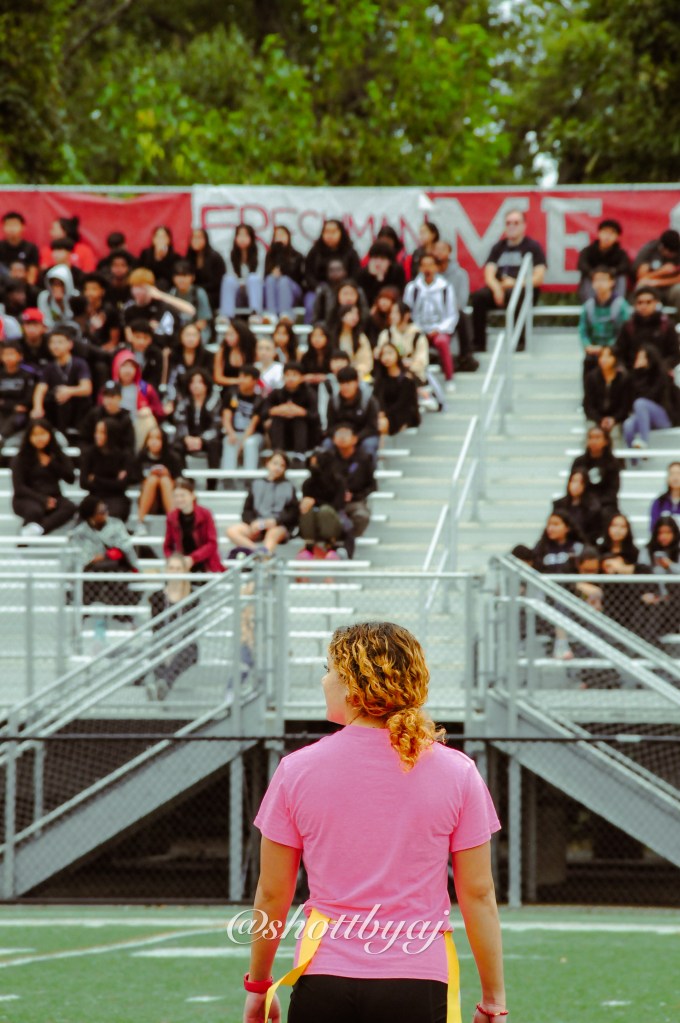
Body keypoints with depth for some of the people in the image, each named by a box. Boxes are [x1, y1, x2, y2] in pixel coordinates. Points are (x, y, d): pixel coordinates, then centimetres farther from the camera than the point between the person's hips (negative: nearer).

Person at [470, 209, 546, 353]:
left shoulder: (532, 247, 6)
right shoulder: (498, 247, 18)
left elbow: (539, 278, -3)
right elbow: (489, 274, 8)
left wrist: (515, 283, -16)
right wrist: (497, 287, -14)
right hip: (499, 290, 4)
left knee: (513, 294, -39)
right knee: (478, 296, -27)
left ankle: (518, 340, -31)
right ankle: (479, 344, -25)